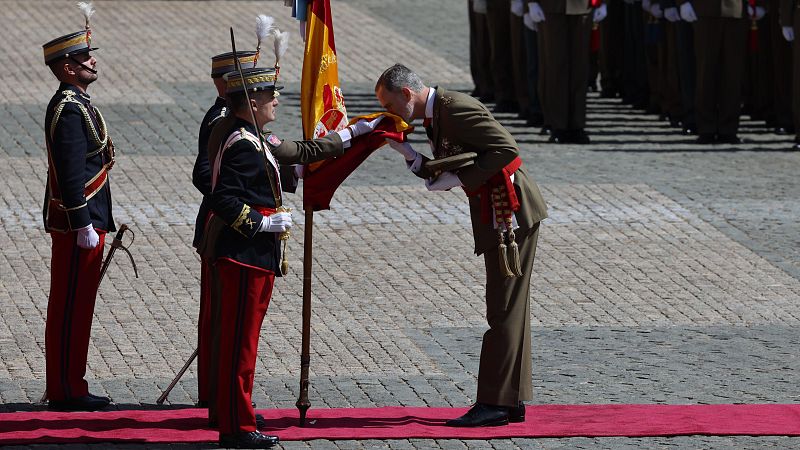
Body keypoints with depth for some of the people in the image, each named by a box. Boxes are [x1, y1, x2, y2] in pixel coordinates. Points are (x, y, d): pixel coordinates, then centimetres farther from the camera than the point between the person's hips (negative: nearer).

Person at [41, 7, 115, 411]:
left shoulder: (75, 103, 14)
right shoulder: (69, 110, -19)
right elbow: (71, 173, -23)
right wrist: (84, 226, -23)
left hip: (82, 220, 10)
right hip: (77, 221, -10)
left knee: (76, 303, 14)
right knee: (71, 305, -4)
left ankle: (69, 386, 20)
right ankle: (65, 391, 0)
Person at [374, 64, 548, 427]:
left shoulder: (456, 109, -17)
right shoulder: (434, 116, 13)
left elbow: (506, 149, -23)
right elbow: (443, 174, 16)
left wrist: (459, 178, -20)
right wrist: (407, 153, 2)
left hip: (511, 209, -10)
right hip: (495, 214, 10)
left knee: (504, 309, -8)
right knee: (507, 307, 13)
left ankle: (495, 403, -7)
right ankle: (512, 400, 18)